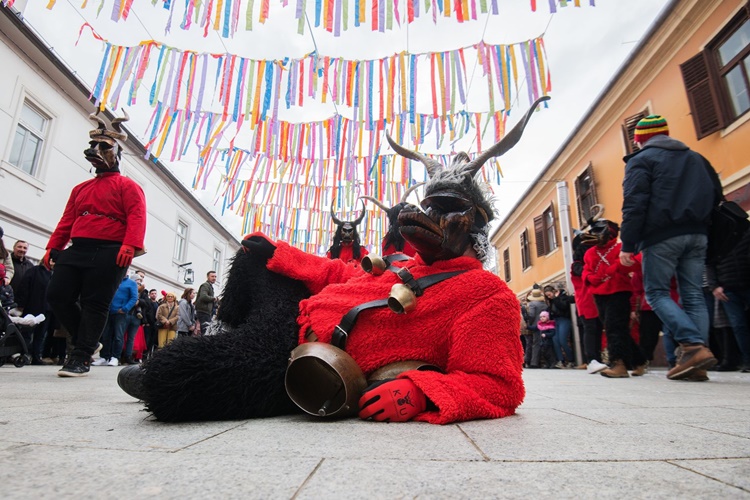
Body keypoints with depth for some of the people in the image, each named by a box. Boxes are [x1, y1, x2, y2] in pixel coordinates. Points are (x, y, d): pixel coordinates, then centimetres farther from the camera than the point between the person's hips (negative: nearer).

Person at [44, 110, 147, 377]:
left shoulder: (127, 186, 2)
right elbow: (66, 221, 21)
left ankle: (82, 358, 2)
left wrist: (130, 246, -26)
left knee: (95, 304, -5)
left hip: (109, 253, -7)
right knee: (57, 295, 1)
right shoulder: (81, 188, 24)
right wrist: (53, 247, 11)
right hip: (76, 250, 7)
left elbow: (137, 217, -12)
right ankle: (86, 340, 19)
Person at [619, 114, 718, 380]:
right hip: (697, 234, 6)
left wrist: (628, 244, -12)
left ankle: (694, 346, -15)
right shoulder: (696, 158, 21)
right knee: (693, 294, 5)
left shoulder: (640, 160, -1)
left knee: (656, 292, 0)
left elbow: (634, 204, -11)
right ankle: (696, 358, 1)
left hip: (662, 236, -6)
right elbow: (716, 196, 21)